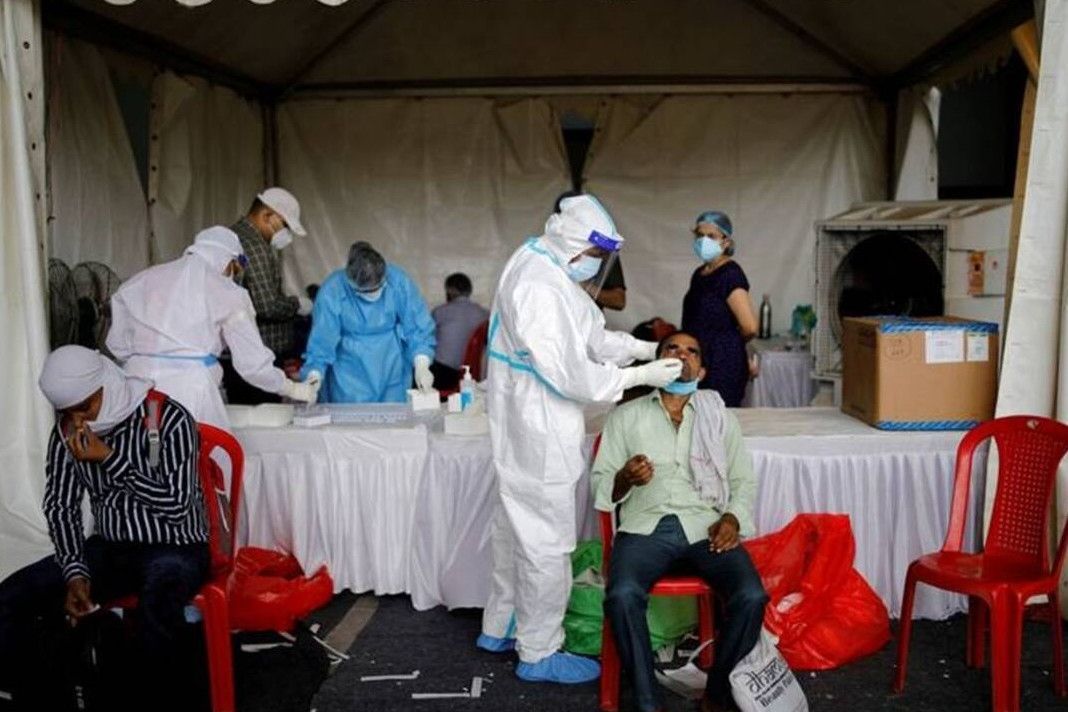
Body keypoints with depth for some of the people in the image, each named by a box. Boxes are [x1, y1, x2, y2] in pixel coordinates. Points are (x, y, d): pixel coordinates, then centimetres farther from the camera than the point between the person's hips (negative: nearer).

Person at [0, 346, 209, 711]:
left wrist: (110, 459, -21)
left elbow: (176, 506, -17)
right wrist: (76, 572, -10)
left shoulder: (169, 418, -17)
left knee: (156, 609, -39)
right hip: (108, 548, 6)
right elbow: (60, 507, 5)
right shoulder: (66, 431, 0)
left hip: (175, 549, -5)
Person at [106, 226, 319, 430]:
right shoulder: (226, 293, 0)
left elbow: (117, 345, 14)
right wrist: (292, 389, 14)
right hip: (190, 389, -4)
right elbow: (252, 361, 1)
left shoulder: (140, 281, 12)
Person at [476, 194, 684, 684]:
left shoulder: (543, 265, 7)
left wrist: (645, 348, 1)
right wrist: (640, 376, -19)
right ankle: (539, 653, 19)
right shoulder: (540, 287, -25)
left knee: (516, 527, 22)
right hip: (538, 430, -11)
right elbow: (568, 373, -26)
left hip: (526, 423, 11)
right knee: (547, 542, 3)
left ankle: (500, 628, 38)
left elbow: (590, 336, 12)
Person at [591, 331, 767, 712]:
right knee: (622, 596, -32)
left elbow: (744, 480, 16)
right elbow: (599, 483, 9)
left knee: (751, 597, -26)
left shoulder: (721, 417, 18)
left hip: (706, 526, 2)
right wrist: (624, 479, -13)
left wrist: (733, 517, -4)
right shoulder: (626, 416, 14)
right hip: (646, 526, -1)